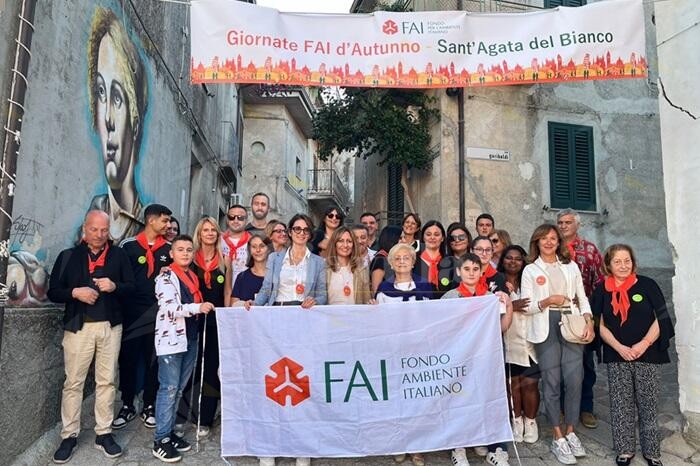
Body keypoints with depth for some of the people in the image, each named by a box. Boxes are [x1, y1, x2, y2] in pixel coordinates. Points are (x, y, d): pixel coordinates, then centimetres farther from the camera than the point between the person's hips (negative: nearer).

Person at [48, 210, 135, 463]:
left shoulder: (119, 255, 6)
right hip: (78, 326, 0)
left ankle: (103, 433, 16)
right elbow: (53, 292, 3)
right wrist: (75, 292, -15)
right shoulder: (68, 256, 5)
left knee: (107, 381, 6)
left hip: (110, 326, 1)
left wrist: (114, 286, -16)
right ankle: (69, 436, 16)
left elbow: (131, 287, 4)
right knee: (73, 382, 4)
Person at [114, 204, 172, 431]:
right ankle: (127, 405, 21)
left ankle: (149, 406, 21)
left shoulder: (168, 249, 7)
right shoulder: (128, 245, 0)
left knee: (153, 359, 8)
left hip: (157, 313, 2)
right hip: (131, 312, -2)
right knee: (128, 358, 5)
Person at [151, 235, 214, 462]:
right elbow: (170, 308, -18)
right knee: (169, 388, -5)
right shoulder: (166, 276, -7)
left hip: (190, 338, 8)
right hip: (170, 338, -7)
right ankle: (160, 440, 4)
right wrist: (198, 307, -23)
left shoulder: (193, 277, 16)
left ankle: (169, 432, 22)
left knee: (179, 388, 12)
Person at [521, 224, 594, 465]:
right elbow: (526, 307, -1)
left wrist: (589, 322, -3)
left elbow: (582, 297, 12)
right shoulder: (530, 270, 5)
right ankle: (558, 438, 11)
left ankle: (570, 432, 18)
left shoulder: (571, 266, 14)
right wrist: (548, 301, -17)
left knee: (574, 380, -1)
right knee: (551, 382, 0)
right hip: (546, 327, -2)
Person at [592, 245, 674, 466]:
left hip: (648, 356, -1)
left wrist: (644, 344, -13)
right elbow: (601, 325, 2)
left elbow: (661, 319, -3)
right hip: (617, 358, 1)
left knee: (648, 405, 7)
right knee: (620, 405, 7)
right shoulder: (602, 290, 0)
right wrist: (619, 348, -10)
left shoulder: (647, 285, -3)